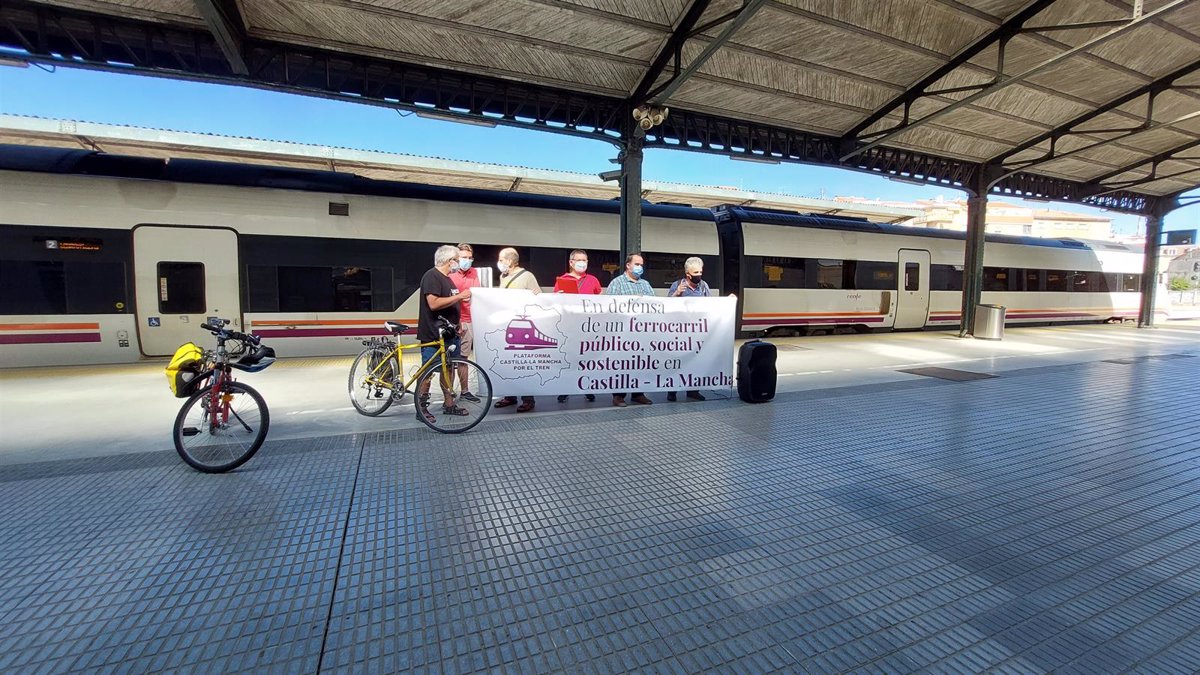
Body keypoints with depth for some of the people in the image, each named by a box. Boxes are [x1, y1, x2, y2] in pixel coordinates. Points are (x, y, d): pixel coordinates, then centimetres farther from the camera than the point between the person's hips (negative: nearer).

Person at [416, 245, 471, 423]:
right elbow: (433, 303, -25)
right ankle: (421, 408, 9)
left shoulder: (447, 278, 17)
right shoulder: (431, 276, -14)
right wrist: (459, 296, -21)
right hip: (432, 335, -10)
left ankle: (449, 405, 23)